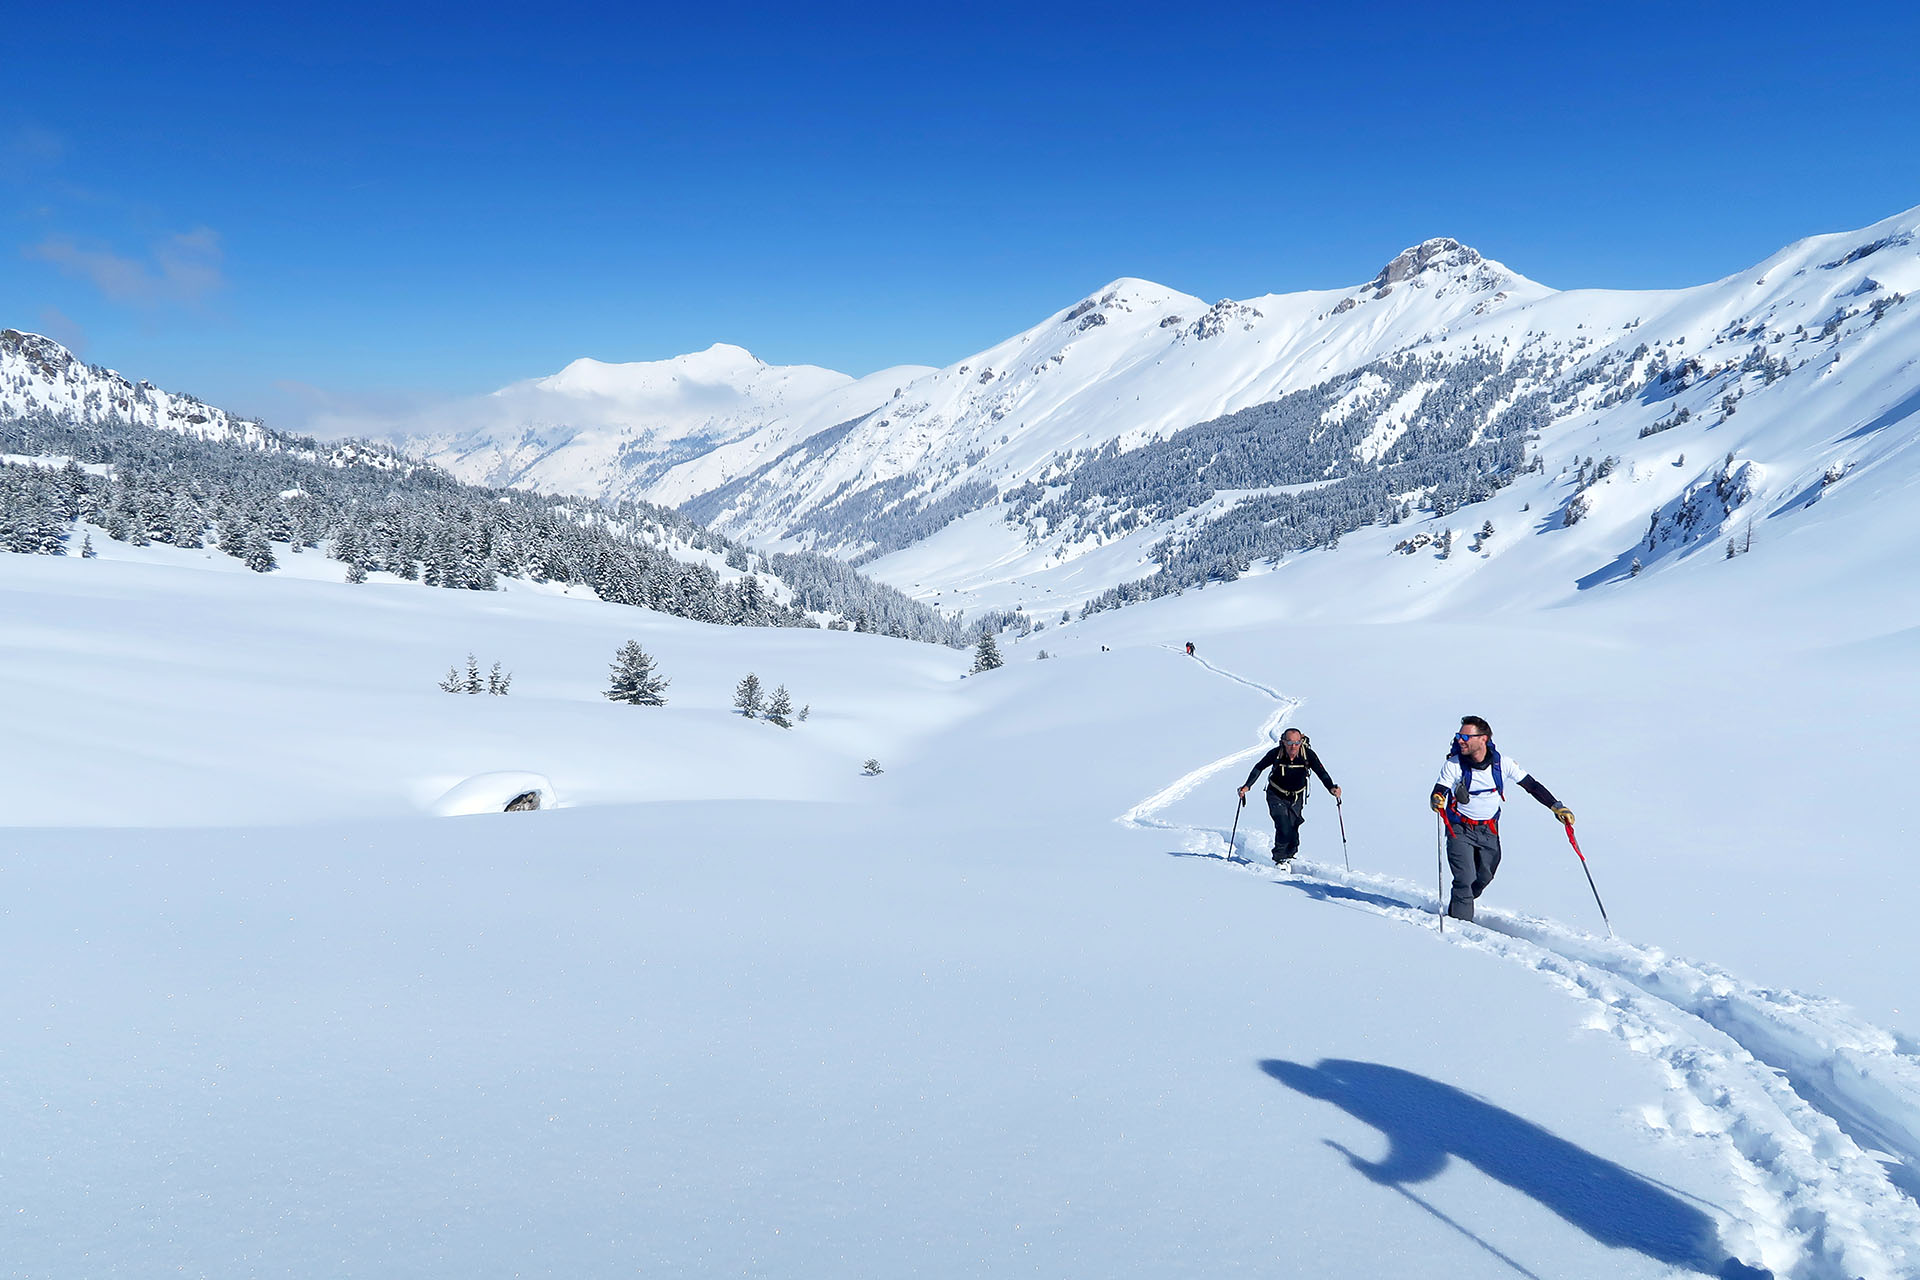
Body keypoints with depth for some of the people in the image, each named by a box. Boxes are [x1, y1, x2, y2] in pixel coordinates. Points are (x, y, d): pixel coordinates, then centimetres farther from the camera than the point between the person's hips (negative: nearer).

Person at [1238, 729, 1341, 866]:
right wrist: (1247, 786, -19)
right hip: (1277, 796, -2)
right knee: (1284, 826, -17)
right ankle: (1280, 859, 1)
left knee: (1293, 829, 1)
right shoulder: (1276, 753, -21)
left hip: (1297, 798, 2)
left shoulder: (1308, 754, -19)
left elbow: (1321, 772, -21)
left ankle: (1289, 855, 29)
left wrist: (1331, 788, -39)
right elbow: (1258, 768, -9)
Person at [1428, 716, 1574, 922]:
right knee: (1466, 880, -13)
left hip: (1489, 831, 3)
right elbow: (1438, 791, -20)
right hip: (1460, 830, -3)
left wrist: (1556, 806, -9)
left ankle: (1455, 910, 39)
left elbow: (1531, 785, -3)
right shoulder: (1454, 765, -17)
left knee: (1483, 878, 13)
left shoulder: (1502, 763, -12)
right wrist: (1437, 800, -44)